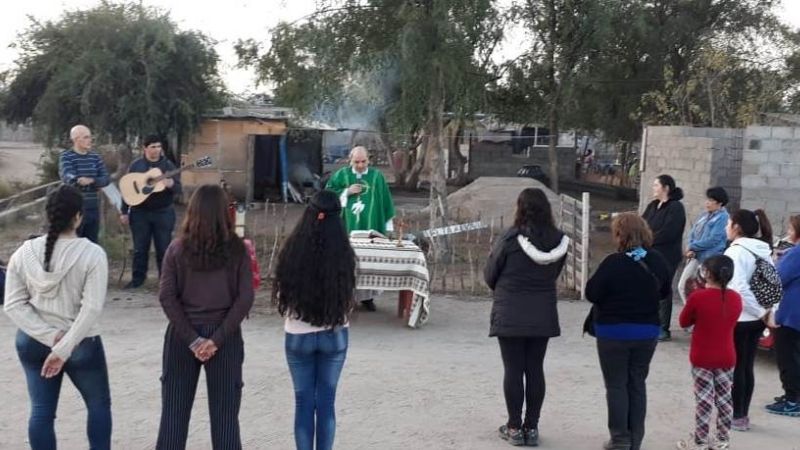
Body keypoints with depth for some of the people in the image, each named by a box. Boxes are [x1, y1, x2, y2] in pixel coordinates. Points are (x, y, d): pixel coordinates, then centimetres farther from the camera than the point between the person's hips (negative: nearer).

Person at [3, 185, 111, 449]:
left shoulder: (24, 253, -4)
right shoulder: (92, 254, -16)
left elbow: (13, 305, -6)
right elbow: (92, 309, -22)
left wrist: (50, 337, -12)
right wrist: (64, 348, -20)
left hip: (32, 342, 4)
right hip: (81, 344, -3)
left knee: (41, 410, 10)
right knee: (99, 404, 16)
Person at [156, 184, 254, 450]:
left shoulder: (177, 249, -1)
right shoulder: (236, 249, -3)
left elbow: (167, 297, -7)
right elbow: (245, 298, -9)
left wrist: (192, 338, -8)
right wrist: (218, 338, -10)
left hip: (182, 336, 1)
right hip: (225, 336, -1)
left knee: (174, 410, 10)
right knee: (224, 414, 6)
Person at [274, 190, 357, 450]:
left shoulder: (292, 251, -11)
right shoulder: (343, 254, -11)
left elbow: (281, 295, -2)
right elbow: (348, 300, -3)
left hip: (298, 336, 0)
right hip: (334, 336, 0)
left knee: (304, 402, 10)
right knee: (326, 402, 10)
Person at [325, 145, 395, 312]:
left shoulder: (377, 176, 5)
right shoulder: (341, 175, 5)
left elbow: (385, 202, 7)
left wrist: (388, 226, 5)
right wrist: (346, 192, -10)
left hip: (371, 227, 0)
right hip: (347, 227, 0)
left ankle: (367, 296, 10)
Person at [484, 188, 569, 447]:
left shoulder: (511, 239, -14)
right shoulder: (559, 241, -2)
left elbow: (490, 274, -4)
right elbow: (555, 274, 9)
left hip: (510, 315, -3)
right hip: (543, 315, 3)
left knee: (513, 370, 4)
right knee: (535, 370, 10)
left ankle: (514, 427, 10)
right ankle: (532, 427, 15)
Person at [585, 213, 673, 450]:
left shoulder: (613, 262, -20)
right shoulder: (658, 261, -3)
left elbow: (591, 293, -14)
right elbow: (665, 291, 11)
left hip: (614, 332, -5)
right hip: (647, 331, 5)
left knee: (616, 385, 6)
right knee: (638, 384, 14)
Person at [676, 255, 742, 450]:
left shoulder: (698, 297, -17)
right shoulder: (736, 298, -3)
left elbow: (684, 322, -4)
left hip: (702, 358, -4)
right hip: (727, 358, 4)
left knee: (704, 399, 4)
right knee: (724, 398, 13)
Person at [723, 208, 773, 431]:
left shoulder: (735, 251, -16)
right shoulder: (763, 250, 7)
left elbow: (739, 287, -25)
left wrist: (759, 312, -17)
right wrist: (766, 311, 5)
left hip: (738, 318, -7)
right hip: (755, 318, 7)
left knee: (735, 368, 4)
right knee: (747, 367, 14)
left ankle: (737, 416, 10)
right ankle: (743, 415, 21)